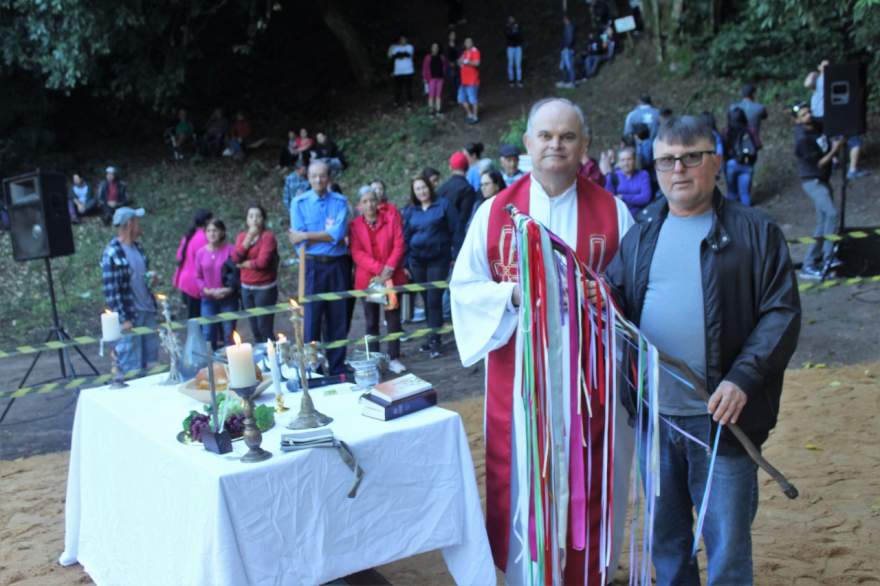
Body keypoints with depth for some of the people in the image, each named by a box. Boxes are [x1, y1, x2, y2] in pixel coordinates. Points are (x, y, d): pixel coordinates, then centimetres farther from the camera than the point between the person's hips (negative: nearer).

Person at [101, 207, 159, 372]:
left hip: (148, 311, 7)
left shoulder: (137, 246, 8)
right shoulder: (112, 254, -15)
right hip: (129, 316, -7)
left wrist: (150, 280, 2)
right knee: (132, 367, 0)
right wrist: (123, 319, -18)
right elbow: (111, 290, -16)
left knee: (151, 361, 13)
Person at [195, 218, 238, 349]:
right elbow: (198, 277, 6)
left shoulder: (230, 250, -9)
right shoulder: (201, 252, 2)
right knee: (209, 335, 4)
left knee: (228, 334, 3)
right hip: (208, 300, 3)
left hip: (228, 299, -3)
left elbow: (238, 272, -8)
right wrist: (208, 291, -9)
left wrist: (229, 289, -19)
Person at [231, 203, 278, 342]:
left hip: (265, 288, -6)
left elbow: (262, 262, -20)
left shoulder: (268, 236, -10)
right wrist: (248, 238, -12)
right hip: (246, 288, 6)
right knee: (255, 330, 10)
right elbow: (235, 259, -6)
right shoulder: (241, 236, 8)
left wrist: (244, 264, -4)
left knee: (265, 329, -6)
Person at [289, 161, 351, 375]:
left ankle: (337, 368, 17)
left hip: (338, 266, 1)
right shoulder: (299, 203, 2)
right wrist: (328, 235, -9)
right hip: (312, 266, -1)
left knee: (338, 319, 7)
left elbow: (338, 233, -11)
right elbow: (297, 239, -6)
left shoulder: (340, 202, 3)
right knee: (311, 317, 0)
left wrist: (307, 235, -12)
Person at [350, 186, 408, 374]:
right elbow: (357, 253, -8)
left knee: (393, 319, 4)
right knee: (371, 322, 7)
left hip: (393, 278, 0)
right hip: (368, 279, 0)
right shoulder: (355, 225, 0)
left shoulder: (392, 220, 3)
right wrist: (379, 269, -18)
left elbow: (399, 246, -3)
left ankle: (394, 358, 11)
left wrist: (388, 269, -16)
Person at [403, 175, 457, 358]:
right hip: (417, 261, 4)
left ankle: (434, 341, -3)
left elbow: (455, 230, -1)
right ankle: (432, 336, 17)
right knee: (426, 300, 8)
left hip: (438, 259, -4)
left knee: (434, 300, -7)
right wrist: (405, 263, 9)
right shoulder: (409, 211, 11)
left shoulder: (443, 204, 1)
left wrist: (456, 256, -6)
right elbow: (405, 237, 13)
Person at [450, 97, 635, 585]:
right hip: (519, 376, 0)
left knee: (587, 484, 10)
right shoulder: (496, 211, 1)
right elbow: (464, 286, 1)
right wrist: (513, 293, -17)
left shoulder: (613, 211, 1)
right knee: (522, 482, 8)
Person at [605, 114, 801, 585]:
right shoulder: (640, 238, 10)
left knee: (727, 546, 5)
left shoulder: (755, 232, -2)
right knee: (665, 536, 18)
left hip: (721, 415, -4)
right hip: (653, 414, 4)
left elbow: (782, 313, -7)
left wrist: (743, 378, -19)